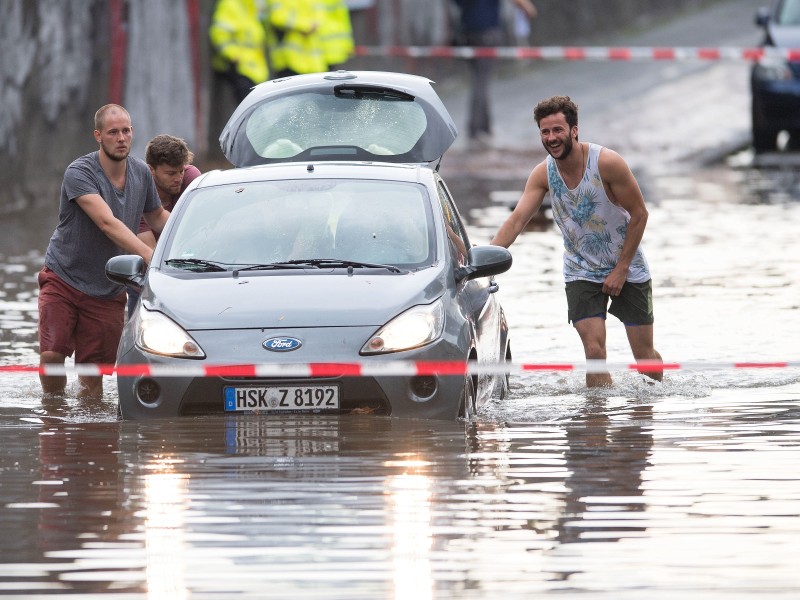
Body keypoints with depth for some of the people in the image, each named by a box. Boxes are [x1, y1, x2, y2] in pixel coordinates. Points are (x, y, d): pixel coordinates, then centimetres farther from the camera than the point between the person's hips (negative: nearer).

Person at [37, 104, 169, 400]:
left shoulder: (141, 173, 2)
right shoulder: (80, 173, -18)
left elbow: (157, 217, 19)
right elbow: (107, 223, -30)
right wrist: (150, 255, -39)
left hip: (107, 293, 4)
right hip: (63, 279, -4)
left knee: (93, 373, 0)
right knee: (51, 354, -15)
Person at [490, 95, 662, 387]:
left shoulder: (607, 163, -21)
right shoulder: (543, 174, -9)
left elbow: (639, 214, -14)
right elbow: (517, 220, -16)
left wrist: (621, 269, -14)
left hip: (627, 268, -2)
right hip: (582, 272, 2)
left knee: (644, 355, 4)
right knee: (594, 351, -14)